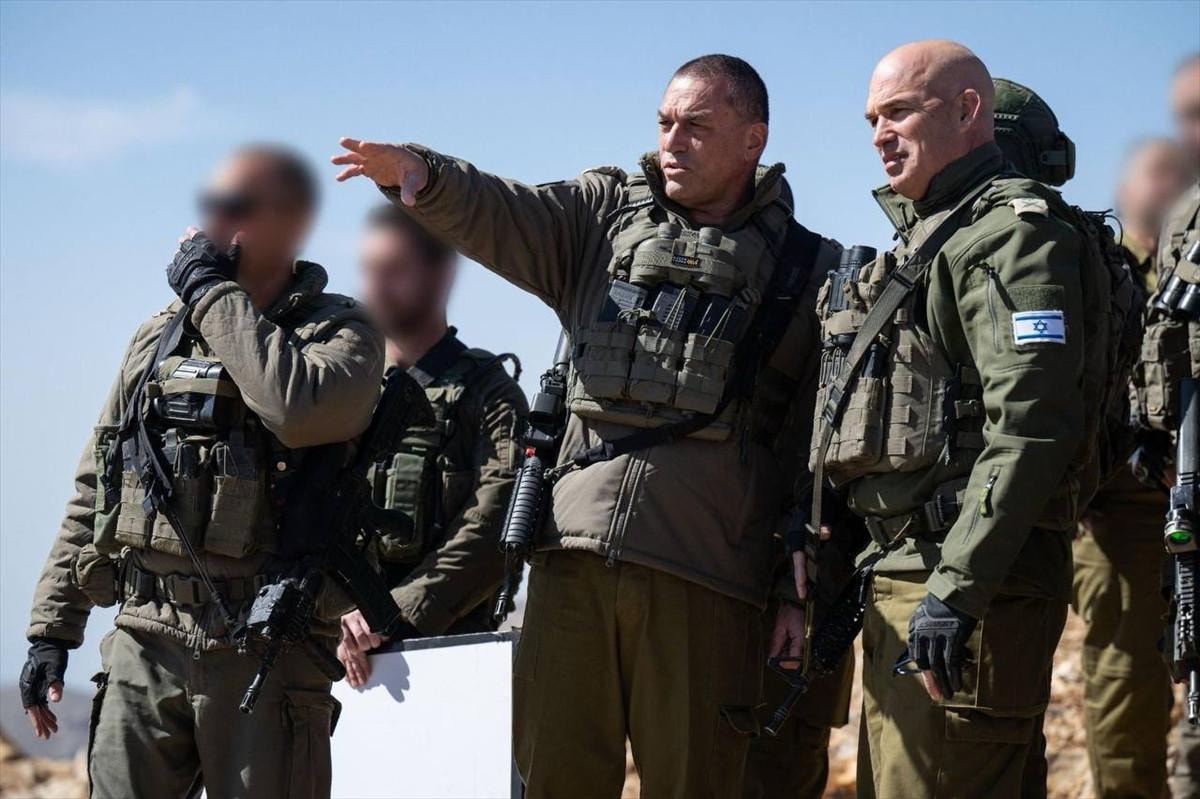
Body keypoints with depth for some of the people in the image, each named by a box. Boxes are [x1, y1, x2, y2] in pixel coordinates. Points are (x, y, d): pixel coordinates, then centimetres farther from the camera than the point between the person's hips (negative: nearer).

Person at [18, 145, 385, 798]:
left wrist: (213, 291, -11)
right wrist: (52, 626, 13)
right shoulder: (159, 335, 18)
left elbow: (300, 410, -23)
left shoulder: (339, 330, 1)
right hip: (144, 640, 5)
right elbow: (94, 486, 20)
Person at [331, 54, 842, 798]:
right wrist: (419, 174, -20)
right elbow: (496, 214, 2)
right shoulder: (608, 213, 17)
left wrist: (803, 589, -3)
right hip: (575, 552, 3)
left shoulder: (804, 272, 8)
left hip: (702, 572, -3)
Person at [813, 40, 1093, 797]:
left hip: (972, 591, -10)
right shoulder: (926, 238, 23)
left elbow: (1032, 424, -21)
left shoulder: (1011, 232, -8)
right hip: (903, 575, 10)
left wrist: (958, 586, -26)